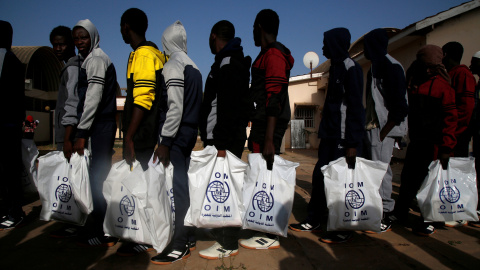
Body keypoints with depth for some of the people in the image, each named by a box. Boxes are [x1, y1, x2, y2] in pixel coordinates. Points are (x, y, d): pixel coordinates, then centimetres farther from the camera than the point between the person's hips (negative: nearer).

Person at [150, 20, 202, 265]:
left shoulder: (173, 65, -9)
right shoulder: (194, 67, 16)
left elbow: (174, 107, -18)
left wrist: (164, 141, -18)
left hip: (176, 134, -9)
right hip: (189, 133, 9)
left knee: (176, 187, -6)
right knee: (182, 185, 13)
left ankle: (179, 246, 0)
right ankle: (188, 236, 22)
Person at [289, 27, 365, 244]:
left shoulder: (350, 68, -10)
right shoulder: (336, 67, 17)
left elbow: (355, 106, -15)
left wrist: (352, 143, -18)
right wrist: (324, 132, 16)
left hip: (344, 138, -9)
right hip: (330, 135, 9)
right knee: (320, 177, 11)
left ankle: (344, 229, 12)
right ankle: (313, 221, 22)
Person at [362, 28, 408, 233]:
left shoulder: (391, 66, -9)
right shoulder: (376, 67, 19)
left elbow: (399, 106, -16)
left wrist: (383, 133, -17)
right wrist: (367, 127, 12)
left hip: (382, 129, -9)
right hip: (371, 128, 9)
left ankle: (385, 215, 4)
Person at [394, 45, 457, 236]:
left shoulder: (442, 85, -5)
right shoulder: (411, 81, 11)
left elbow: (450, 118, -9)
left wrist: (446, 148, -14)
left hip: (433, 142, -5)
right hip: (416, 139, 5)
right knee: (408, 177, 9)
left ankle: (428, 221, 14)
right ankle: (399, 214, 22)